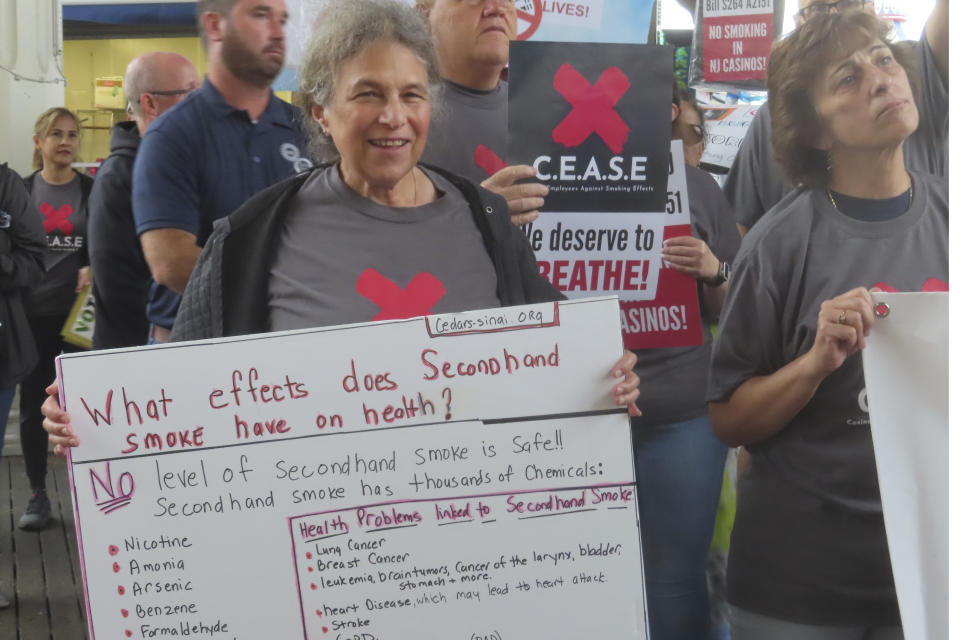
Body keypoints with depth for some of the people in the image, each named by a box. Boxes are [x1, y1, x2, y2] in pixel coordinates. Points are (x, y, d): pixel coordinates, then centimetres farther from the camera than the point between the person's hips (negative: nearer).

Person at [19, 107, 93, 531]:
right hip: (32, 314, 1)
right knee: (33, 407, 5)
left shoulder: (92, 191, 3)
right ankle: (38, 495, 17)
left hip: (77, 314, -1)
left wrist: (92, 270, -16)